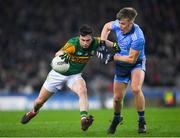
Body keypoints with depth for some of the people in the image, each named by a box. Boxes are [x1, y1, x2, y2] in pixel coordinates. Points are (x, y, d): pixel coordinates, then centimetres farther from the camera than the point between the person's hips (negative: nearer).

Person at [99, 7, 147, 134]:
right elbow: (107, 26, 9)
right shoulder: (118, 25, -15)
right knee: (118, 97, 5)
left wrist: (113, 57, -17)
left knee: (136, 89, -32)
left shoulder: (138, 38, -33)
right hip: (121, 66, 5)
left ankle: (142, 121, -16)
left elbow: (132, 59, -26)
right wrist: (102, 43, -1)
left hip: (136, 64, -5)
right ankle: (117, 118, 37)